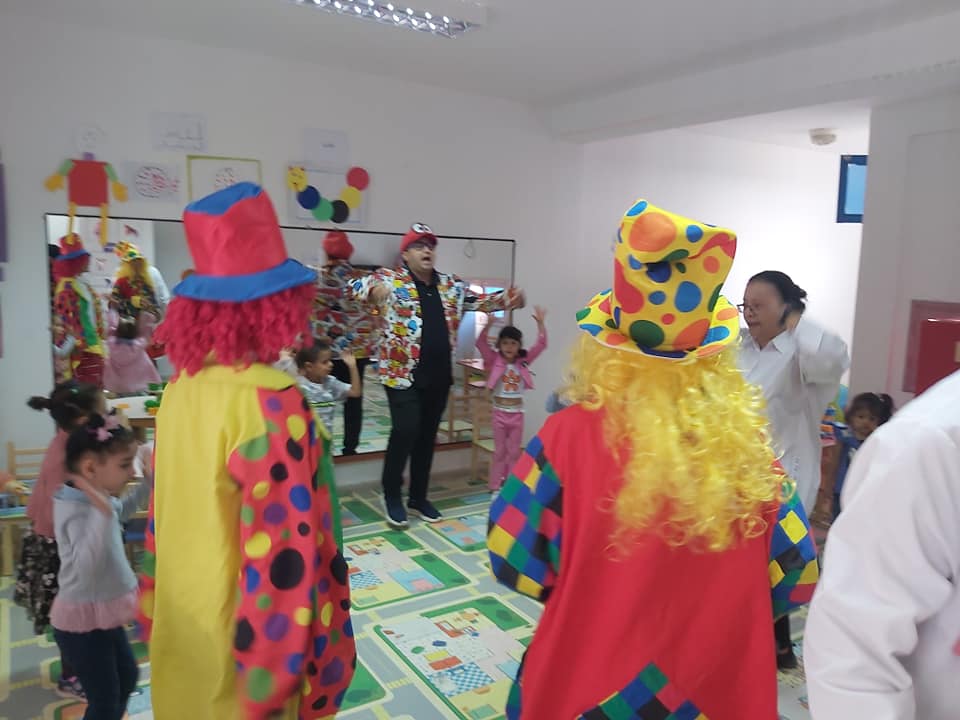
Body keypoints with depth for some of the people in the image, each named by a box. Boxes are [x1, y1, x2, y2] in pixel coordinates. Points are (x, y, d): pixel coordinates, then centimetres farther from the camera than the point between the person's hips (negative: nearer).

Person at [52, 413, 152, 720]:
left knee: (128, 677, 25)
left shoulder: (96, 499, 0)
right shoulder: (76, 510, -30)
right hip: (83, 621, -10)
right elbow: (87, 566, -43)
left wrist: (149, 483, 14)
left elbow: (121, 511, 23)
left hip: (103, 615, 10)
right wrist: (102, 512, -48)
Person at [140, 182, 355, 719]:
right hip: (240, 640, -7)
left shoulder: (183, 386, -3)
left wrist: (156, 613, 20)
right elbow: (280, 548, -26)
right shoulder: (271, 402, -26)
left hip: (186, 626, 7)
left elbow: (167, 516, 7)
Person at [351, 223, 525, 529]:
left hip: (439, 375, 5)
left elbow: (480, 301, 17)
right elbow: (355, 286, -14)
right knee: (405, 431, -12)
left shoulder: (450, 285, 11)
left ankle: (418, 497, 27)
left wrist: (510, 297, -2)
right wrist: (374, 289, -37)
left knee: (427, 436, 12)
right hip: (403, 372, -5)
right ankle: (392, 495, 11)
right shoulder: (390, 279, -4)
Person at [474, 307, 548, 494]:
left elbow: (541, 345, -5)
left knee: (514, 452, 10)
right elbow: (481, 343, -20)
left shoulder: (524, 362, -1)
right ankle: (496, 487, 15)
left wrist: (540, 323, -16)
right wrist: (489, 324, -35)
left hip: (517, 413, 2)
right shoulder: (494, 360, -7)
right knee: (499, 451, 7)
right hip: (500, 412, -2)